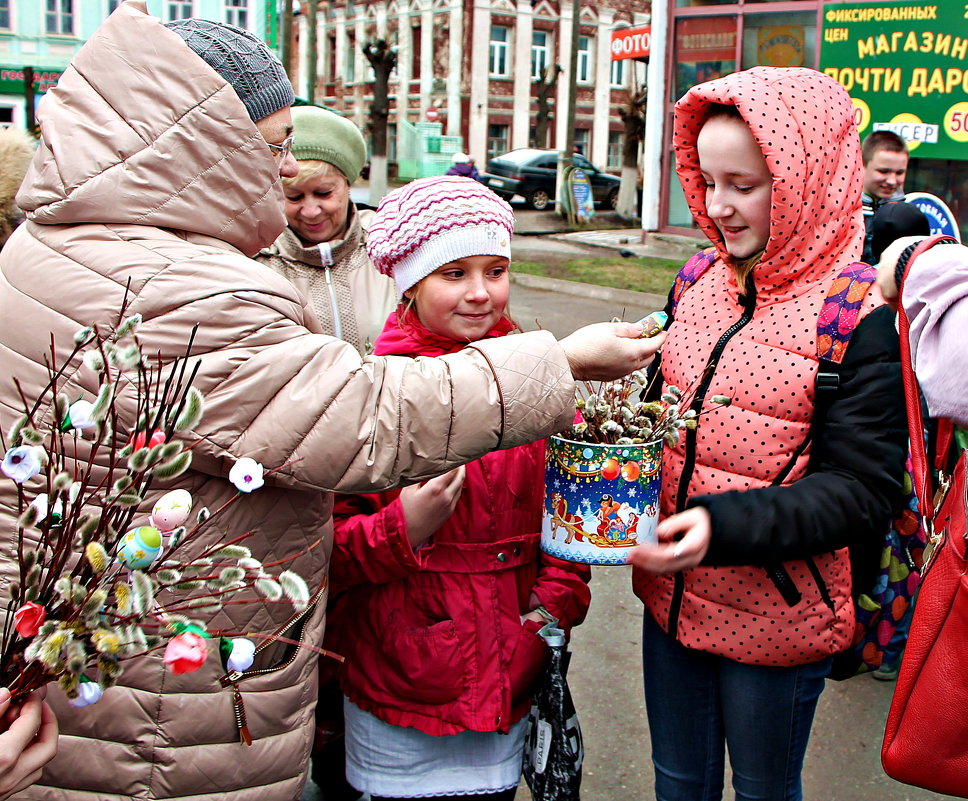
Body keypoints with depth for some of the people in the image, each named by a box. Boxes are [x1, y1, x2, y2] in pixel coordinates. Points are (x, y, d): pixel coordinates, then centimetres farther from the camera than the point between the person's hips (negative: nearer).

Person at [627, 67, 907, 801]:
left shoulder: (864, 316, -17)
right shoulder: (700, 283, 2)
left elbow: (860, 490, -19)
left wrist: (723, 526, -30)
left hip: (777, 621, -5)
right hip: (671, 596, 5)